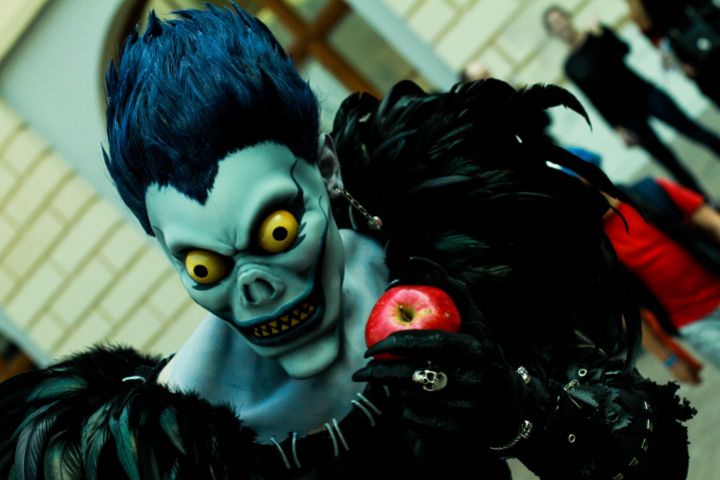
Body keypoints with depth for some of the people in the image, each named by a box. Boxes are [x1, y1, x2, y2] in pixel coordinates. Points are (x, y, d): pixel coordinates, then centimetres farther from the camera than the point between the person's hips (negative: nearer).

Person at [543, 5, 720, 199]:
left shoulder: (597, 32, 5)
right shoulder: (571, 67, 2)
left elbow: (623, 49, -13)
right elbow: (596, 100, 0)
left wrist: (601, 34, -28)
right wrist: (617, 128, -6)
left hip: (643, 93, 1)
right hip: (625, 115, -1)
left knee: (690, 128, -6)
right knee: (665, 158, 0)